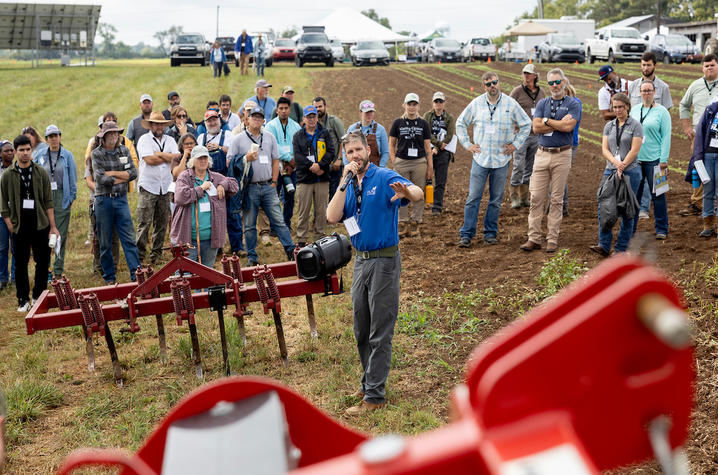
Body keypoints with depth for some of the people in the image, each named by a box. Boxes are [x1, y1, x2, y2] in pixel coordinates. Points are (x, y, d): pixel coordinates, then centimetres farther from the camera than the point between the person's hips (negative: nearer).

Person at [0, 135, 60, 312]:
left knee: (43, 263, 5)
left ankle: (38, 297, 19)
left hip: (41, 226, 1)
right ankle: (23, 300, 15)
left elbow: (48, 201, 5)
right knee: (21, 265, 4)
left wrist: (53, 227, 1)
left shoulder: (41, 172, 4)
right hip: (19, 229, -1)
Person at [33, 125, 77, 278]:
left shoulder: (67, 155, 2)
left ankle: (58, 270, 6)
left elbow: (73, 177, 3)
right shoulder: (40, 156, 8)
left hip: (62, 197, -2)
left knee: (61, 235, 0)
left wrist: (71, 197, -1)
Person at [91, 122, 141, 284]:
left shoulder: (124, 150, 9)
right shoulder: (96, 153, -1)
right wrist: (122, 178, -6)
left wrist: (112, 173, -9)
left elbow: (133, 173, -2)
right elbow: (101, 179, -13)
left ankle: (136, 275, -3)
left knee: (129, 238, -3)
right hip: (103, 200, -2)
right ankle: (109, 277, 15)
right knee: (105, 242, 5)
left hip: (121, 199, 2)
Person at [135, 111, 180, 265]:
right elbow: (149, 160, -13)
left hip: (165, 187, 4)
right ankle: (139, 255, -3)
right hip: (148, 187, -4)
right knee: (144, 223, -7)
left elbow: (177, 157, -1)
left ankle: (156, 255, 15)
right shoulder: (144, 139, 1)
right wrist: (168, 157, -2)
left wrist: (159, 154, -8)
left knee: (162, 223, 7)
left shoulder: (170, 140, 14)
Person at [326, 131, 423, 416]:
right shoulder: (348, 186, 10)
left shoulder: (385, 178, -10)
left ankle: (375, 395, 0)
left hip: (384, 261, -7)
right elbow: (332, 217, -5)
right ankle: (370, 382, 31)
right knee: (362, 331, 16)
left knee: (379, 333, -4)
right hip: (361, 261, 7)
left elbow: (419, 194, -28)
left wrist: (407, 192, -52)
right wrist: (345, 182, -11)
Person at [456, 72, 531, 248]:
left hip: (501, 160, 0)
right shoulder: (476, 104, 3)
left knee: (496, 199, 6)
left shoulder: (511, 104, 1)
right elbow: (461, 123, 14)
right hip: (480, 158, 0)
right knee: (473, 198, -4)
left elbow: (526, 124, 11)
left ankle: (490, 233, 17)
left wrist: (515, 144, 4)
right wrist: (467, 144, 6)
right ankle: (466, 234, 0)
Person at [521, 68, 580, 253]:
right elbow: (536, 127, -2)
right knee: (536, 197, -1)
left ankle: (552, 239, 7)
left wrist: (547, 120, -4)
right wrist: (560, 123, -7)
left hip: (562, 155, -3)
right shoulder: (542, 103, 12)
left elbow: (568, 126, -14)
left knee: (557, 199, 1)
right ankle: (534, 238, 4)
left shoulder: (573, 104, 2)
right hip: (542, 153, 3)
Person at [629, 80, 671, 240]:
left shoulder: (661, 112, -2)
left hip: (654, 159, -4)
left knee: (657, 194, 1)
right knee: (634, 193, 8)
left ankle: (661, 229, 10)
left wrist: (664, 160, -11)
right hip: (635, 159, 4)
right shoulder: (634, 110, 11)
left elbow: (666, 137, -5)